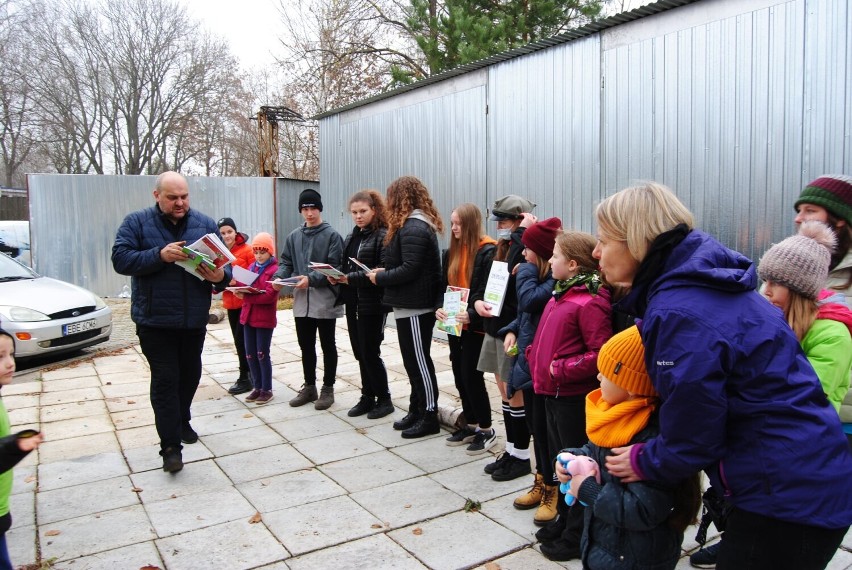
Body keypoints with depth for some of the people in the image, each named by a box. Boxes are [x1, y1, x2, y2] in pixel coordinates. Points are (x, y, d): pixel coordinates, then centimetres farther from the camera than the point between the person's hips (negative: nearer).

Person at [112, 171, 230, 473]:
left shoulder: (205, 224, 4)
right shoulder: (136, 222, -2)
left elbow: (223, 263, 3)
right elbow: (120, 259, -13)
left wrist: (221, 276, -21)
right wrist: (159, 255, -27)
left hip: (195, 319, 4)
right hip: (155, 320, -3)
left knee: (190, 375, 17)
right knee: (165, 380, -3)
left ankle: (181, 421, 40)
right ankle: (170, 445, 3)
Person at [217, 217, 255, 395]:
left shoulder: (247, 250, -9)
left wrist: (237, 280, -21)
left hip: (245, 301, -6)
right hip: (231, 302, 6)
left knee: (241, 340, -4)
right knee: (240, 340, 14)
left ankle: (245, 379, 5)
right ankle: (249, 372, 28)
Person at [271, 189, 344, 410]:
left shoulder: (331, 235, -6)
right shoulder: (294, 236, 11)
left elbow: (334, 267, -13)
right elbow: (286, 262, 12)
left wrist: (312, 278, -24)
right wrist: (279, 276, -8)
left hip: (325, 300, -5)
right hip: (301, 301, 5)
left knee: (327, 346, 7)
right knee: (306, 346, 14)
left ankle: (327, 388, 18)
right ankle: (309, 386, 28)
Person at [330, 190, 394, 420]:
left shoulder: (383, 236, -11)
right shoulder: (352, 237, 14)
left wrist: (351, 278, -22)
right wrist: (337, 277, -4)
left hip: (373, 305, -7)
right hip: (353, 303, 7)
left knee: (370, 353, -2)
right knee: (360, 353, 12)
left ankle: (384, 399, 14)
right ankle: (367, 397, 24)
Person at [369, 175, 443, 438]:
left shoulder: (412, 228, -17)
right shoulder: (420, 224, 15)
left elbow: (410, 269, -23)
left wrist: (380, 277, -11)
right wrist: (385, 271, 7)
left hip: (414, 307, -10)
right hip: (414, 305, 10)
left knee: (418, 361, -1)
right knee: (414, 360, 16)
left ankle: (429, 416, 9)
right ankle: (416, 410, 26)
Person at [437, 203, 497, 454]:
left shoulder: (488, 252, -12)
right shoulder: (451, 252, 12)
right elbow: (443, 286, 14)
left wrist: (472, 314, -26)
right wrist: (439, 307, -3)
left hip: (476, 326, -7)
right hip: (454, 325, 8)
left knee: (471, 376, -4)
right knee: (460, 376, 12)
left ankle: (486, 430, 13)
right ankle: (470, 425, 28)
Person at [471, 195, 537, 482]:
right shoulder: (503, 248, 12)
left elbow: (515, 273, -34)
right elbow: (487, 283, 15)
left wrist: (522, 233, -25)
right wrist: (477, 300, -6)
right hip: (494, 327, 9)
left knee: (515, 394, 2)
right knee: (504, 391, 16)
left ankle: (521, 457, 17)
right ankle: (510, 451, 28)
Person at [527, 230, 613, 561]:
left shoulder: (589, 302, -20)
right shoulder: (561, 295, 9)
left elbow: (600, 354, -25)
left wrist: (562, 370, -23)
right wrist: (535, 358, 8)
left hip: (574, 398, -9)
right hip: (553, 393, 9)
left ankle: (577, 537, 21)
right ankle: (565, 519, 39)